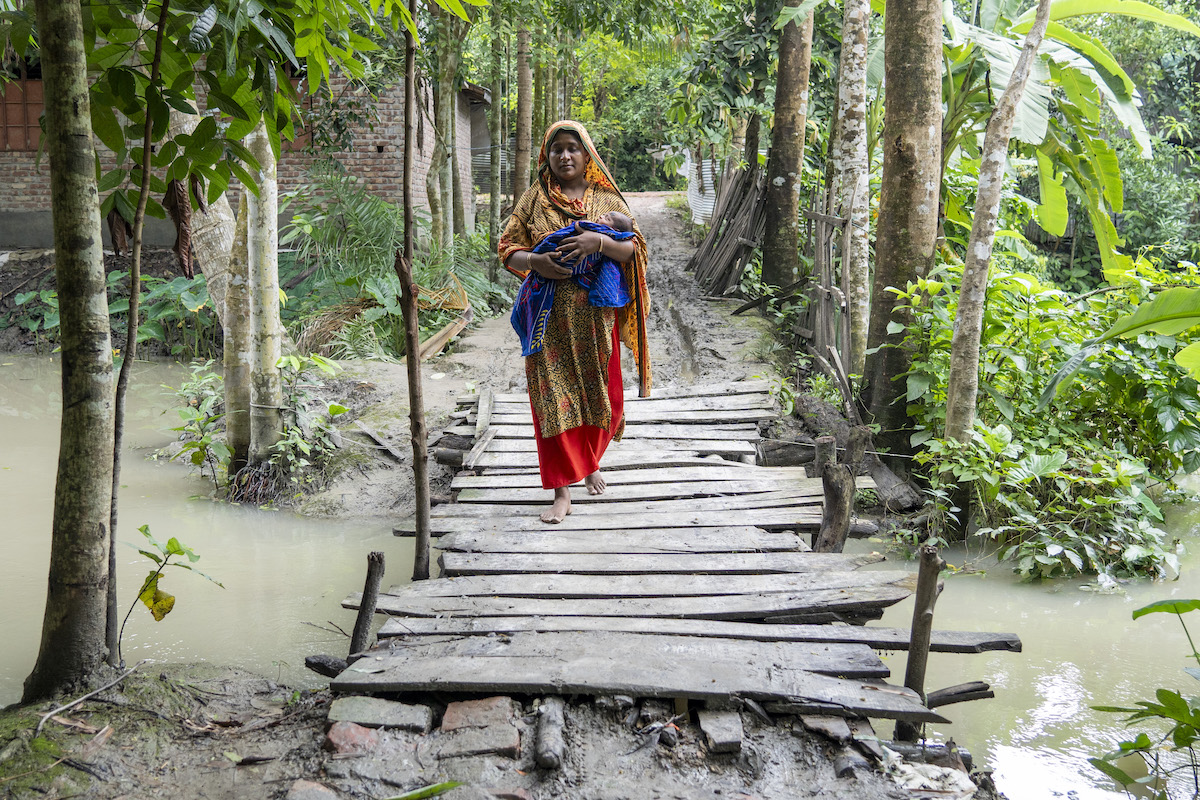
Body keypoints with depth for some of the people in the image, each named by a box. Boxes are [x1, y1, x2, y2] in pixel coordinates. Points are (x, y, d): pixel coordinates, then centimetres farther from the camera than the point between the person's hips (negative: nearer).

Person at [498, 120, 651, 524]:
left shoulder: (606, 199, 7)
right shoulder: (534, 199, 6)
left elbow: (633, 249, -1)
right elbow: (508, 249, 6)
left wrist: (599, 242, -20)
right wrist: (534, 261, -16)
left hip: (595, 316, 1)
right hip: (550, 318, -1)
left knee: (599, 394, 8)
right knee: (554, 397, -4)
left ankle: (589, 464, 36)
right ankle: (562, 492, 1)